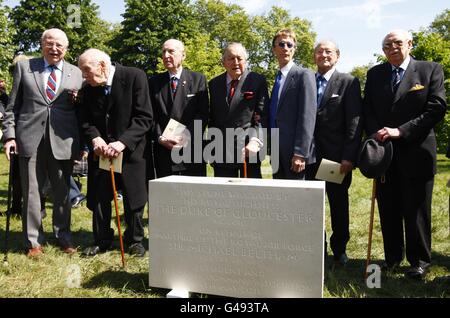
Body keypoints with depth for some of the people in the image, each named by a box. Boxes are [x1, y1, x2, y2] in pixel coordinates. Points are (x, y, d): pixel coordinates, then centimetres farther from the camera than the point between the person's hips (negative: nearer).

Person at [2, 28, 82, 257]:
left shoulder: (76, 73, 9)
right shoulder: (24, 67, 9)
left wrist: (83, 143, -2)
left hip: (62, 141, 0)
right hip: (30, 139, 0)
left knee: (62, 192, 9)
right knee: (31, 192, 6)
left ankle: (63, 236, 25)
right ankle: (34, 241, 19)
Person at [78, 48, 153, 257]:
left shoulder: (135, 77, -14)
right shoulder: (88, 88, 1)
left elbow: (144, 117, -17)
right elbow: (85, 120, 4)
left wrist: (122, 142, -26)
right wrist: (95, 138, -18)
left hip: (130, 149, -4)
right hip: (100, 150, 4)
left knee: (133, 198, 6)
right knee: (98, 197, 7)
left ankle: (135, 240, 24)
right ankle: (102, 241, 24)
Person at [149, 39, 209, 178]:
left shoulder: (198, 79, 4)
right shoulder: (154, 82, 11)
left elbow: (203, 113, -3)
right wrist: (160, 138, -9)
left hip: (192, 149, -2)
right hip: (164, 152, 2)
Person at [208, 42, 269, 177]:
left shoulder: (258, 81, 0)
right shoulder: (214, 84, 12)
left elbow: (262, 116, -6)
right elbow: (212, 119, 15)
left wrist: (255, 141, -19)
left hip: (248, 148, -3)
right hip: (221, 152, 3)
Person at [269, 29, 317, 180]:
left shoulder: (304, 75, -7)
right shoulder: (278, 78, 17)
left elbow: (308, 116, -15)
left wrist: (300, 154, -21)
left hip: (293, 155, -7)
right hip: (277, 154, 7)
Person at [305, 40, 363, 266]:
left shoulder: (348, 82, -1)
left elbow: (354, 121, -7)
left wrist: (349, 156, -14)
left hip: (337, 156, -2)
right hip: (310, 156, 3)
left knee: (339, 205, 10)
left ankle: (339, 249, 25)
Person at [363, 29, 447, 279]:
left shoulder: (431, 70, 1)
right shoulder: (375, 74, 11)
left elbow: (437, 108, -8)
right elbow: (367, 109, 8)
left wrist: (401, 131, -17)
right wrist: (376, 135, -10)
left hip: (416, 152, -3)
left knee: (416, 210, 4)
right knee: (388, 211, 10)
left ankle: (419, 261, 19)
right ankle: (392, 257, 24)